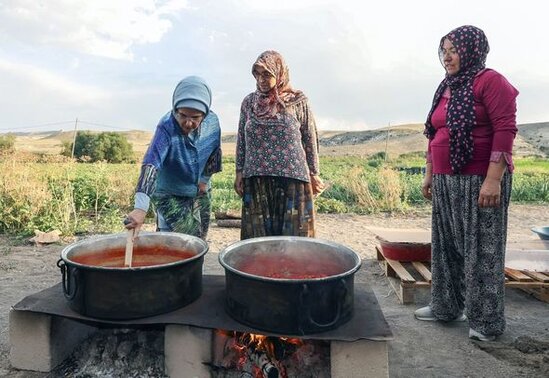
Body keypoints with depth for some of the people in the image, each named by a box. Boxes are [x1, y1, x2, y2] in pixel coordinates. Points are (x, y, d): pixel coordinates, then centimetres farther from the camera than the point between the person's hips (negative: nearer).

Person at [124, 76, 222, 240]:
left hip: (200, 194, 5)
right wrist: (141, 207, -54)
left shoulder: (212, 121, -15)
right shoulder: (167, 127, -30)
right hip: (169, 195, -4)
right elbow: (150, 165, -43)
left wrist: (204, 179, 2)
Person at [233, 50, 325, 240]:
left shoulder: (298, 101, 0)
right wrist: (239, 172, 8)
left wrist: (314, 173, 3)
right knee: (258, 234, 7)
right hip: (256, 179, 3)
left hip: (292, 177, -2)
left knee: (293, 232, 3)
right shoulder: (249, 102, 8)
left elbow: (310, 139, 4)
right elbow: (241, 140, 12)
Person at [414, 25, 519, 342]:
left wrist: (494, 179, -21)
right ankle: (446, 307, 28)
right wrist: (430, 174, 15)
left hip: (481, 180, -8)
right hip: (446, 181, 8)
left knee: (482, 249, 1)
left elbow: (506, 129, -15)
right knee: (447, 246, 13)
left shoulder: (490, 81, -7)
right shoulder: (446, 88, 16)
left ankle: (487, 321, 15)